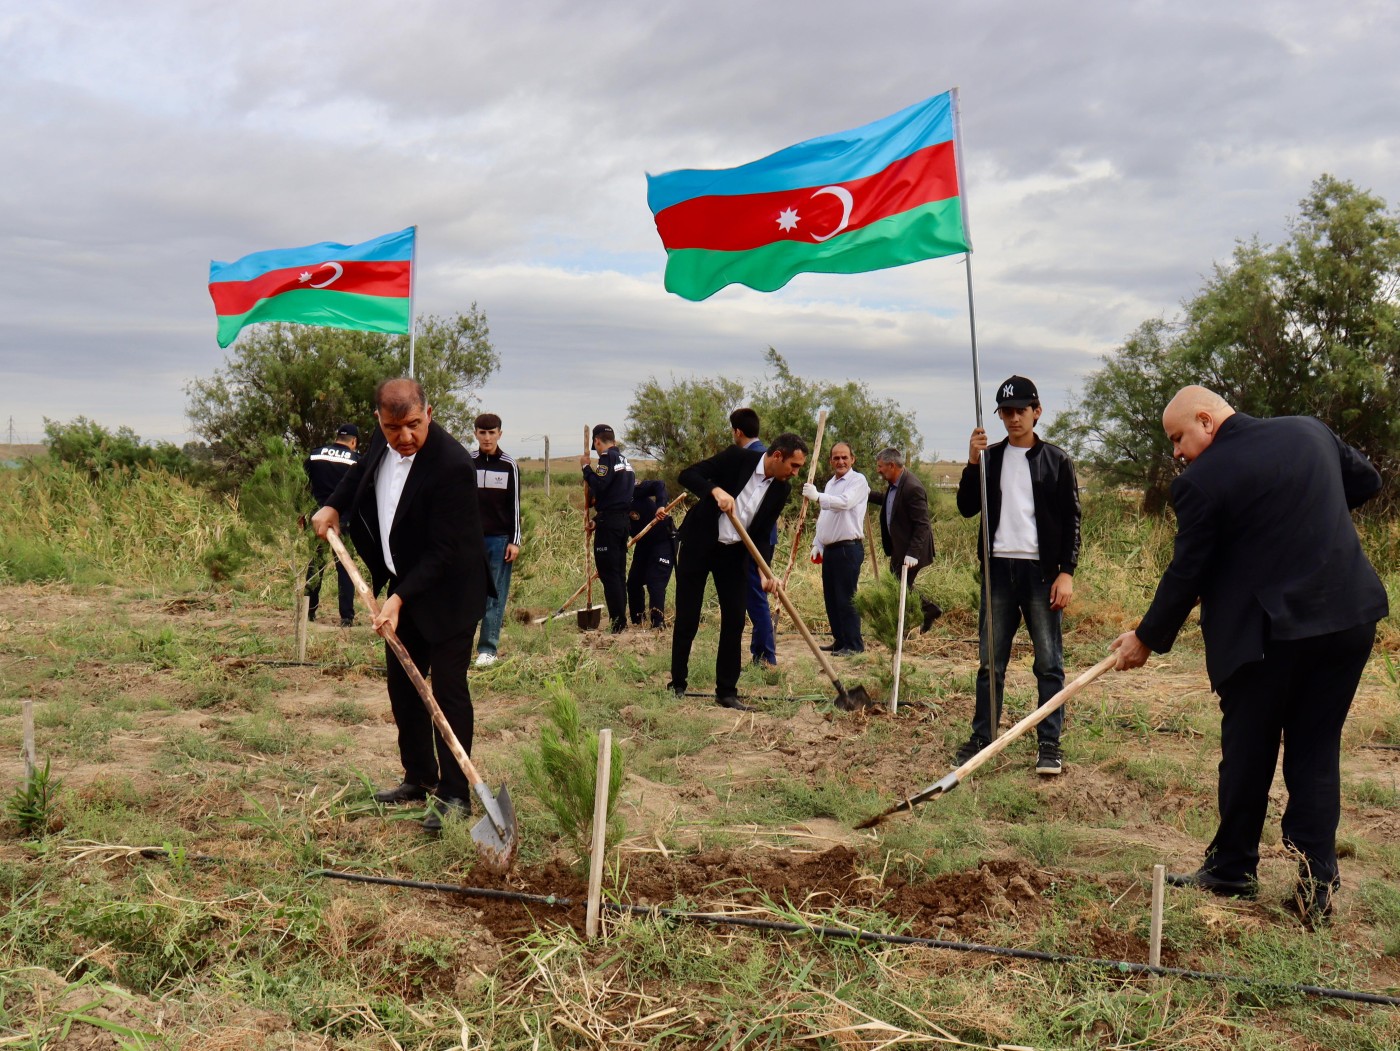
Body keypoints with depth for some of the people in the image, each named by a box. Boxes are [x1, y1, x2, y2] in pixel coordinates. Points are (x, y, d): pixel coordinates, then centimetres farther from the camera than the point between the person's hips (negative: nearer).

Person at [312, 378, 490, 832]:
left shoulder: (452, 465, -28)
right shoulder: (383, 441, -4)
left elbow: (442, 551, -27)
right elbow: (362, 470, 23)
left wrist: (399, 599, -30)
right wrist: (333, 505, 10)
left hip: (447, 594, -8)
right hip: (402, 585, 8)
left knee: (448, 689, -6)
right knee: (402, 685, 15)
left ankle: (454, 794, 2)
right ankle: (419, 777, 29)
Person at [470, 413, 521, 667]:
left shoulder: (509, 466, 3)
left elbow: (515, 505, 3)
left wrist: (515, 541, -2)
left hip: (500, 539, -1)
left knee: (495, 596, 0)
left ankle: (488, 649, 4)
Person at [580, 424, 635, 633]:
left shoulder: (608, 457, -9)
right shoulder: (624, 459, 19)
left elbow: (599, 485, -23)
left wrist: (586, 467, -7)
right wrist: (598, 519, 25)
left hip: (609, 522, -9)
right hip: (623, 520, 9)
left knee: (608, 572, -7)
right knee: (618, 572, 13)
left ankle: (618, 622, -9)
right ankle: (621, 620, 16)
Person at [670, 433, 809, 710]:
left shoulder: (780, 490, -2)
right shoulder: (737, 458, -15)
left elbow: (762, 533, 2)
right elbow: (688, 474, -17)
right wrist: (716, 490, -34)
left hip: (733, 553, 4)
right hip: (698, 544, -4)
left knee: (734, 621, -1)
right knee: (687, 619, 1)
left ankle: (726, 692, 9)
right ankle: (677, 685, 15)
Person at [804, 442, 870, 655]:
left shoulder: (858, 481, -6)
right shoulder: (830, 483, 20)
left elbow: (844, 502, -25)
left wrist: (817, 497, -33)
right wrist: (817, 544, 17)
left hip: (848, 548, -9)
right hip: (829, 549, 9)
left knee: (846, 598, -9)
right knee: (831, 598, 12)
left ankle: (854, 644, -3)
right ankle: (840, 641, 21)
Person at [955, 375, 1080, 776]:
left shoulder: (1056, 460, 3)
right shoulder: (990, 457, 11)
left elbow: (1071, 520, 1)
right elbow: (967, 508, 3)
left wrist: (1066, 572, -8)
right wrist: (973, 462, -9)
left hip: (1041, 571, -3)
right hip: (999, 569, 3)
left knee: (1049, 662, -1)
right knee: (990, 662, 6)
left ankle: (1049, 744, 6)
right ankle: (982, 737, 14)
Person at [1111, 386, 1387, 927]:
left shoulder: (1202, 480, -12)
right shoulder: (1311, 430, 6)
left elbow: (1186, 574, -6)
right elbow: (1367, 482, 22)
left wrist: (1146, 638, 6)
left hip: (1270, 633, -6)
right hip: (1349, 617, 6)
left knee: (1247, 753, 11)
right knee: (1317, 751, 12)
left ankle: (1232, 869, 25)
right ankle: (1316, 884, 11)